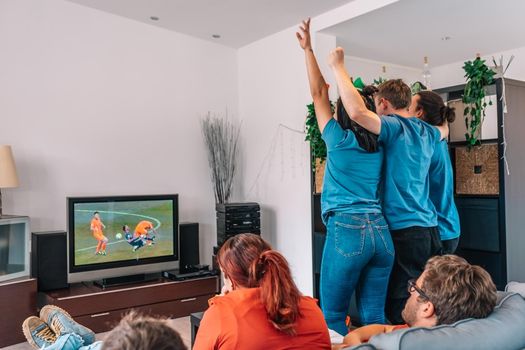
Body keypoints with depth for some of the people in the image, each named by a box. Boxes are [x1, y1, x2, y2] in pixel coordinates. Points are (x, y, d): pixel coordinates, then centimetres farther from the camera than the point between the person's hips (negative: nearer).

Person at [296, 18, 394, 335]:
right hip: (380, 231, 6)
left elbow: (319, 94, 7)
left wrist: (308, 49, 14)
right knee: (374, 316, 11)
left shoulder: (340, 140, -1)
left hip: (347, 230, -6)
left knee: (333, 316, 6)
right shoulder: (379, 147, 13)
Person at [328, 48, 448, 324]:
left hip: (404, 230, -8)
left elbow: (357, 111, -27)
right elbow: (444, 130, 38)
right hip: (430, 229, 8)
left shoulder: (394, 126, -10)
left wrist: (337, 66, -16)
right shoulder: (427, 131, 13)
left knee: (400, 311, -2)